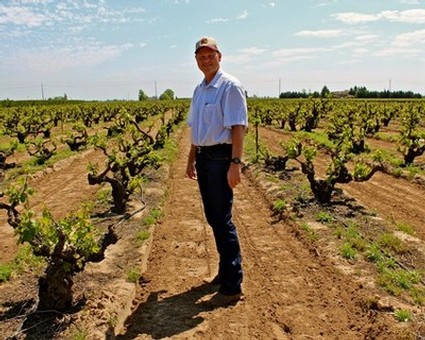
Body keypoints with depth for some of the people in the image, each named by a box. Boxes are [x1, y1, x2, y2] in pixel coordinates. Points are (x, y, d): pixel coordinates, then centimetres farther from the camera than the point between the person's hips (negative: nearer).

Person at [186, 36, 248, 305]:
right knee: (213, 217, 14)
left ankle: (232, 286, 2)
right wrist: (191, 159, 20)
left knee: (222, 220, -7)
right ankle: (228, 269, 29)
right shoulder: (199, 90, 16)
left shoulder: (230, 86, -10)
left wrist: (236, 163, -24)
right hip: (203, 157, 9)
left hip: (221, 158, -9)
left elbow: (238, 127, -17)